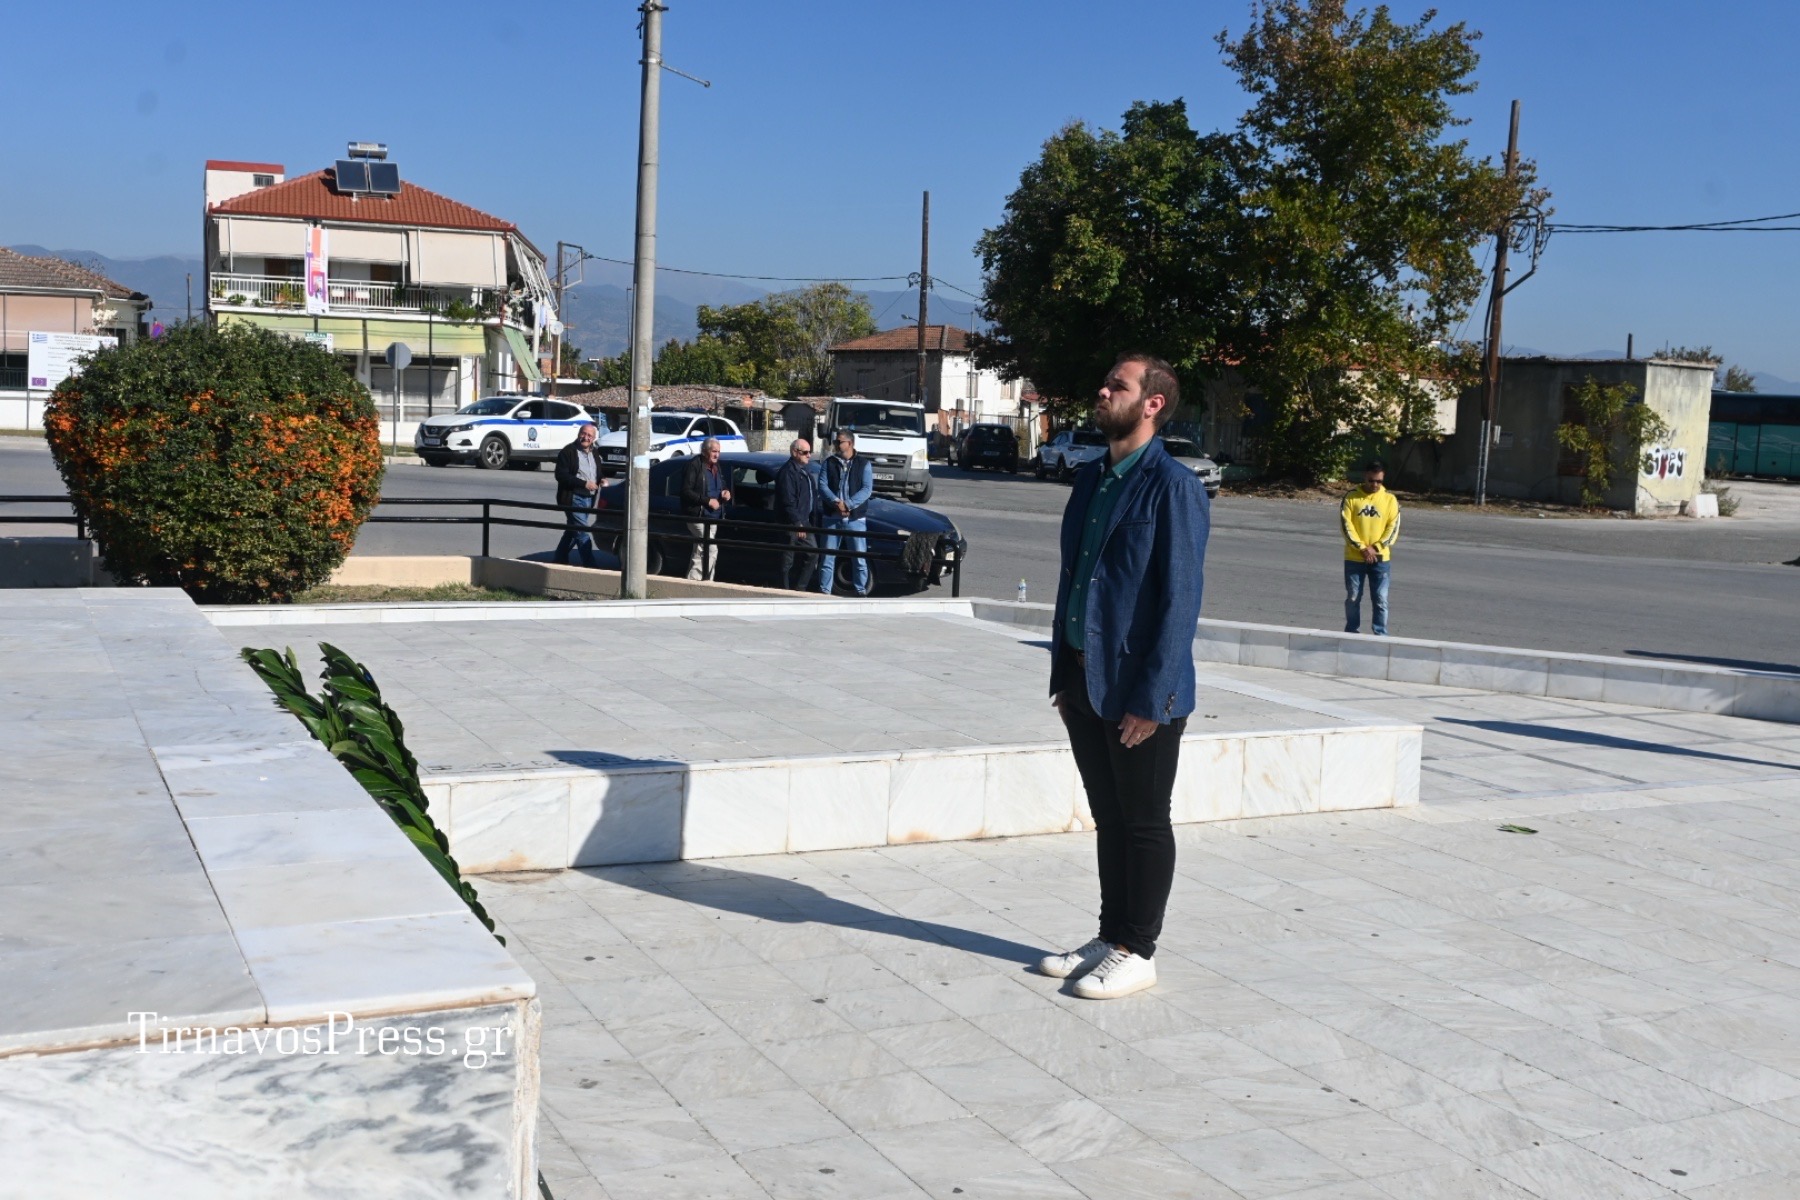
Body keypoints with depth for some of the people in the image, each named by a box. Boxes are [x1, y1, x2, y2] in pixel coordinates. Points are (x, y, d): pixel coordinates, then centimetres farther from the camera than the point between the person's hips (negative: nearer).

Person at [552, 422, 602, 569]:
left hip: (588, 499, 8)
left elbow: (597, 474, 28)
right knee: (582, 531, -12)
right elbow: (561, 475, -16)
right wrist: (584, 483, -20)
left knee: (574, 530, 15)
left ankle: (560, 558, 28)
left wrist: (601, 481, 3)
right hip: (573, 497, -8)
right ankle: (590, 564, -13)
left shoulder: (594, 455, 16)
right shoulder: (568, 452, -8)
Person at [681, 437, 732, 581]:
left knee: (700, 553, 13)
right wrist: (707, 500, -20)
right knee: (711, 551, -15)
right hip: (698, 516, -9)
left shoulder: (717, 467, 15)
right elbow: (686, 491, -16)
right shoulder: (695, 466, -11)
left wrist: (725, 493, 4)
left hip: (713, 517, 9)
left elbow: (723, 487, 29)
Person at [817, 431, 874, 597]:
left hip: (855, 519, -2)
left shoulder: (864, 464, 4)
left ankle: (861, 591, 11)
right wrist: (836, 502, -20)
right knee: (827, 557, 4)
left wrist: (848, 504, -20)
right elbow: (822, 486, -2)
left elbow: (867, 489, -7)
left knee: (859, 558, 2)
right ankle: (824, 591, 10)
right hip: (832, 518, 2)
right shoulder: (829, 463, 9)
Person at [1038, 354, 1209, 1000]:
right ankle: (1110, 937, 29)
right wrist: (1062, 670, 13)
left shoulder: (1173, 487, -13)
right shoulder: (1092, 478, 11)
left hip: (1139, 687, -7)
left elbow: (1180, 600, -17)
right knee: (1108, 817, 17)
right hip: (1083, 679, 7)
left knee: (1144, 822, 6)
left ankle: (1137, 953, 17)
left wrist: (1150, 697, -19)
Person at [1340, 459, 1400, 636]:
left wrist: (1375, 548, -12)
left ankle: (1381, 635, 7)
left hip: (1380, 558, 0)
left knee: (1381, 600, 1)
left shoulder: (1390, 499, 1)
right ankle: (1351, 633, 19)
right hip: (1354, 558, 0)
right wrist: (1362, 548, -14)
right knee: (1352, 598, 7)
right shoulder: (1351, 498, -2)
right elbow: (1346, 525, -6)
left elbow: (1393, 527, -2)